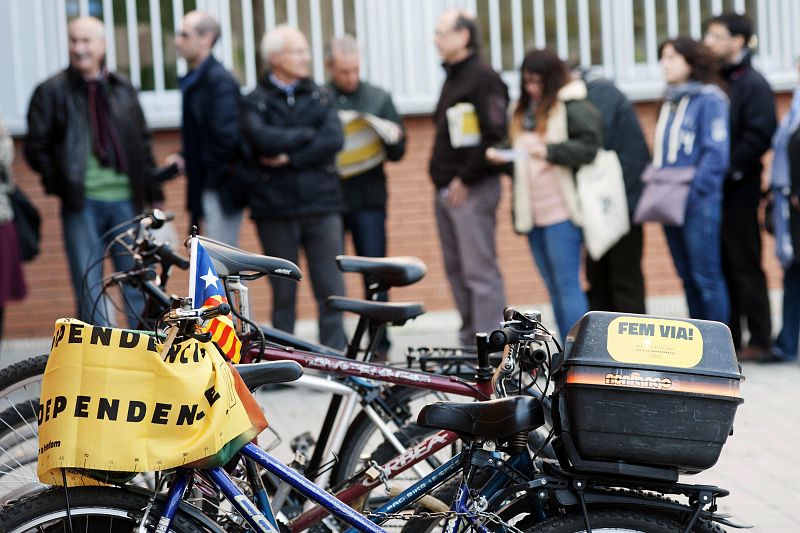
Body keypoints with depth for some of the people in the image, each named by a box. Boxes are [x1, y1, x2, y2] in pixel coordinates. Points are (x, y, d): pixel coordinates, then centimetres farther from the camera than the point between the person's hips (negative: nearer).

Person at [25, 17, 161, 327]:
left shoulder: (123, 89, 14)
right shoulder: (51, 91, 4)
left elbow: (143, 144, 17)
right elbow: (36, 147, 3)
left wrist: (153, 194, 12)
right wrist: (59, 183, -7)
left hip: (126, 199, 3)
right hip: (81, 204, -2)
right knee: (89, 287, 0)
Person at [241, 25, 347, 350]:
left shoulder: (319, 97, 13)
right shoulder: (256, 102, 6)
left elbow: (334, 140, -4)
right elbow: (263, 139, -14)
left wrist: (290, 158, -11)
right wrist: (310, 134, -5)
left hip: (321, 203, 2)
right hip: (275, 209, -2)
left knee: (331, 289, -2)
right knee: (283, 292, 3)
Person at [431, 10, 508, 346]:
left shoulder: (483, 78, -10)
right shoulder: (452, 77, 19)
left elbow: (495, 134, -19)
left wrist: (465, 178, -18)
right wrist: (440, 174, 11)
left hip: (472, 190, -9)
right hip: (446, 189, 9)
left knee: (479, 271, -8)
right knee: (456, 269, 12)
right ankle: (470, 339, 19)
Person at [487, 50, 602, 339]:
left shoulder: (572, 107, -7)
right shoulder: (523, 111, 17)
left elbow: (589, 147, -17)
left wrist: (549, 151, -26)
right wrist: (502, 157, 4)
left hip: (562, 210, -8)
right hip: (534, 214, 8)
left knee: (567, 284, -8)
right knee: (554, 288, 12)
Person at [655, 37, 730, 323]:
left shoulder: (709, 99, -8)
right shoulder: (670, 101, 15)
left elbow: (716, 153, -15)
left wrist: (694, 192, -19)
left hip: (699, 203, -8)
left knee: (706, 277, -3)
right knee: (688, 278, 13)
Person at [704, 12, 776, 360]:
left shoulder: (752, 84, -7)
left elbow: (758, 136, -16)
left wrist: (729, 171, -18)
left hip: (738, 191, -7)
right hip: (711, 191, 7)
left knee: (745, 267, -2)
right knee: (721, 268, 10)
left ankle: (759, 340, 5)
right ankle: (727, 337, 16)